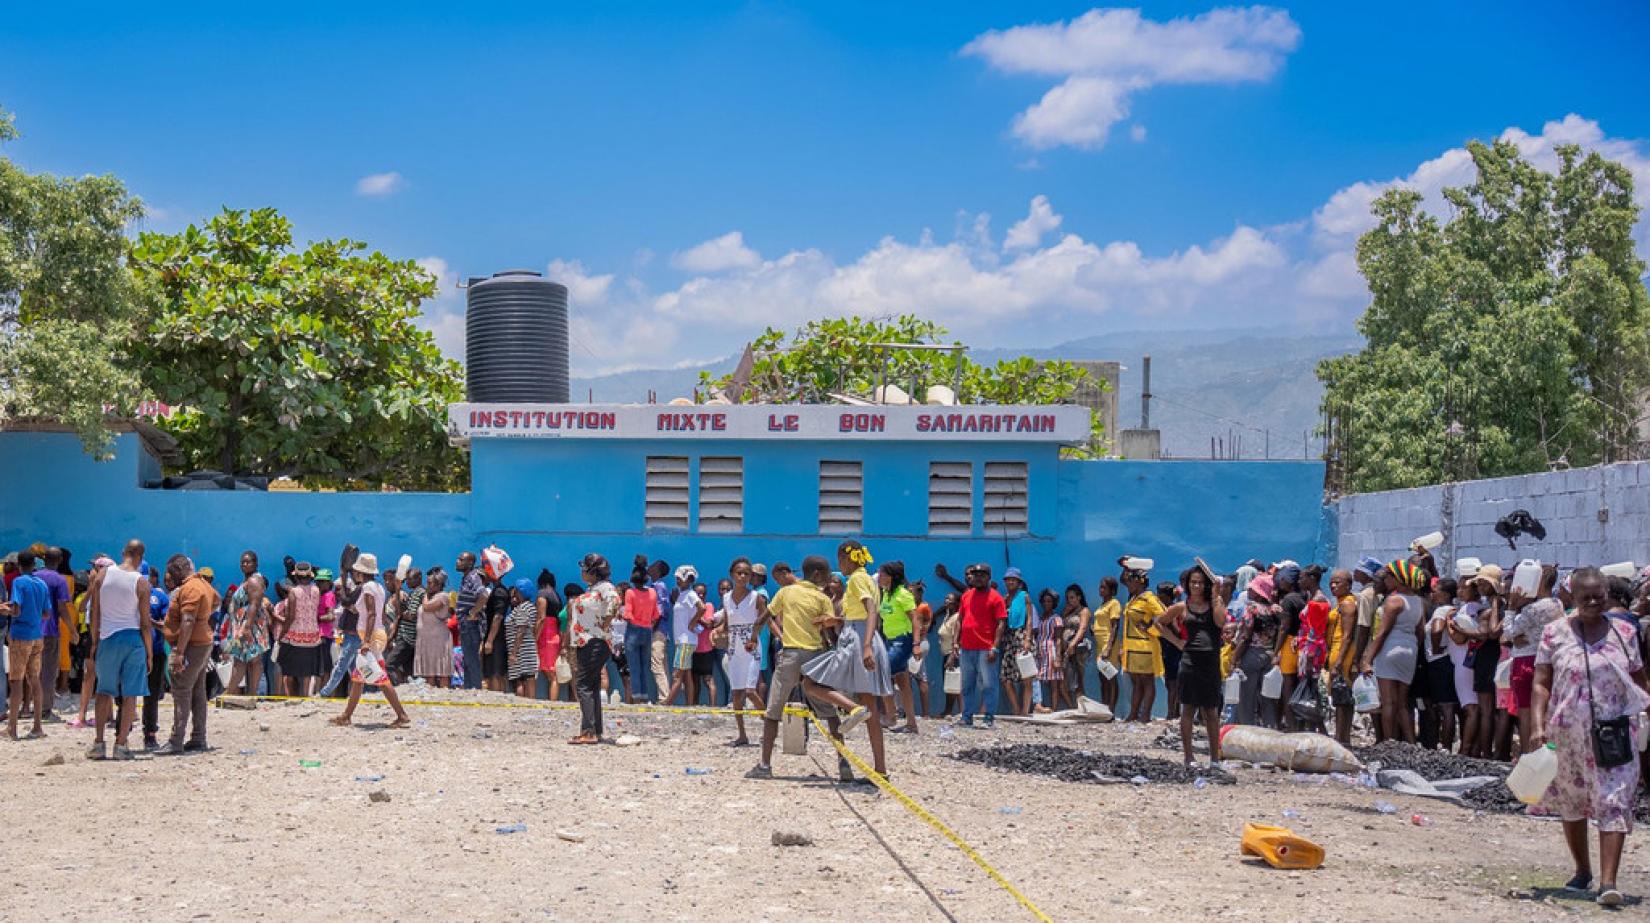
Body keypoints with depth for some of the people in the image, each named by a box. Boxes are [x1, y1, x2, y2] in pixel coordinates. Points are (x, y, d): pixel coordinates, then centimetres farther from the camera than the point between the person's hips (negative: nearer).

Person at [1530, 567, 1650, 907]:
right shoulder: (1555, 632, 0)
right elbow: (1541, 684, -3)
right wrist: (1537, 726, -14)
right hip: (1568, 735, 0)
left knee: (1614, 804, -10)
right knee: (1572, 804, 12)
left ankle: (1608, 881, -15)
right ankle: (1582, 871, 31)